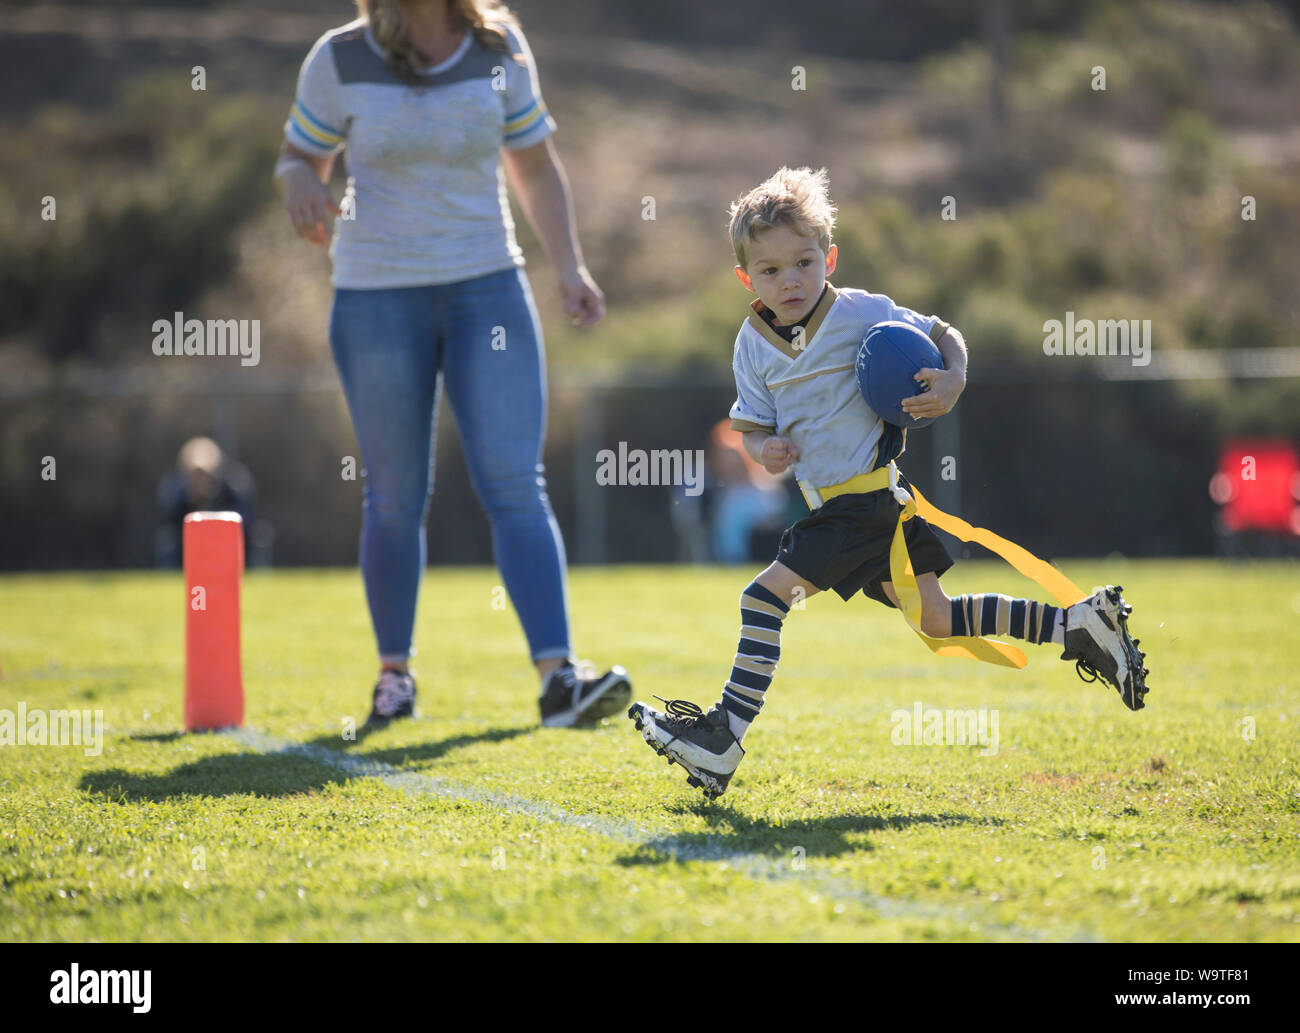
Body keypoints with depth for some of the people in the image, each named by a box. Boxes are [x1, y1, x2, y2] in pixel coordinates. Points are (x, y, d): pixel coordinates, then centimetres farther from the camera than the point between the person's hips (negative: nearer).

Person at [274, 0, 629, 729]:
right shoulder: (340, 61, -3)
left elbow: (536, 168, 12)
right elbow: (300, 157, 8)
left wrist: (571, 268, 3)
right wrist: (299, 182, -16)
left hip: (489, 288, 1)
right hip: (377, 297, -1)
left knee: (516, 483, -8)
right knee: (396, 495, 5)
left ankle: (558, 674, -13)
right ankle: (395, 672, 21)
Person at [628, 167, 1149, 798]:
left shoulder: (861, 313, -10)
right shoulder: (754, 344, 6)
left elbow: (944, 336, -1)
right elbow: (753, 424, 12)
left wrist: (953, 382, -21)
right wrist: (764, 449, -12)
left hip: (865, 502, -8)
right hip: (835, 504, 8)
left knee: (765, 597, -15)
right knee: (937, 623, 13)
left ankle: (725, 737, -10)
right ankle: (1078, 623, 21)